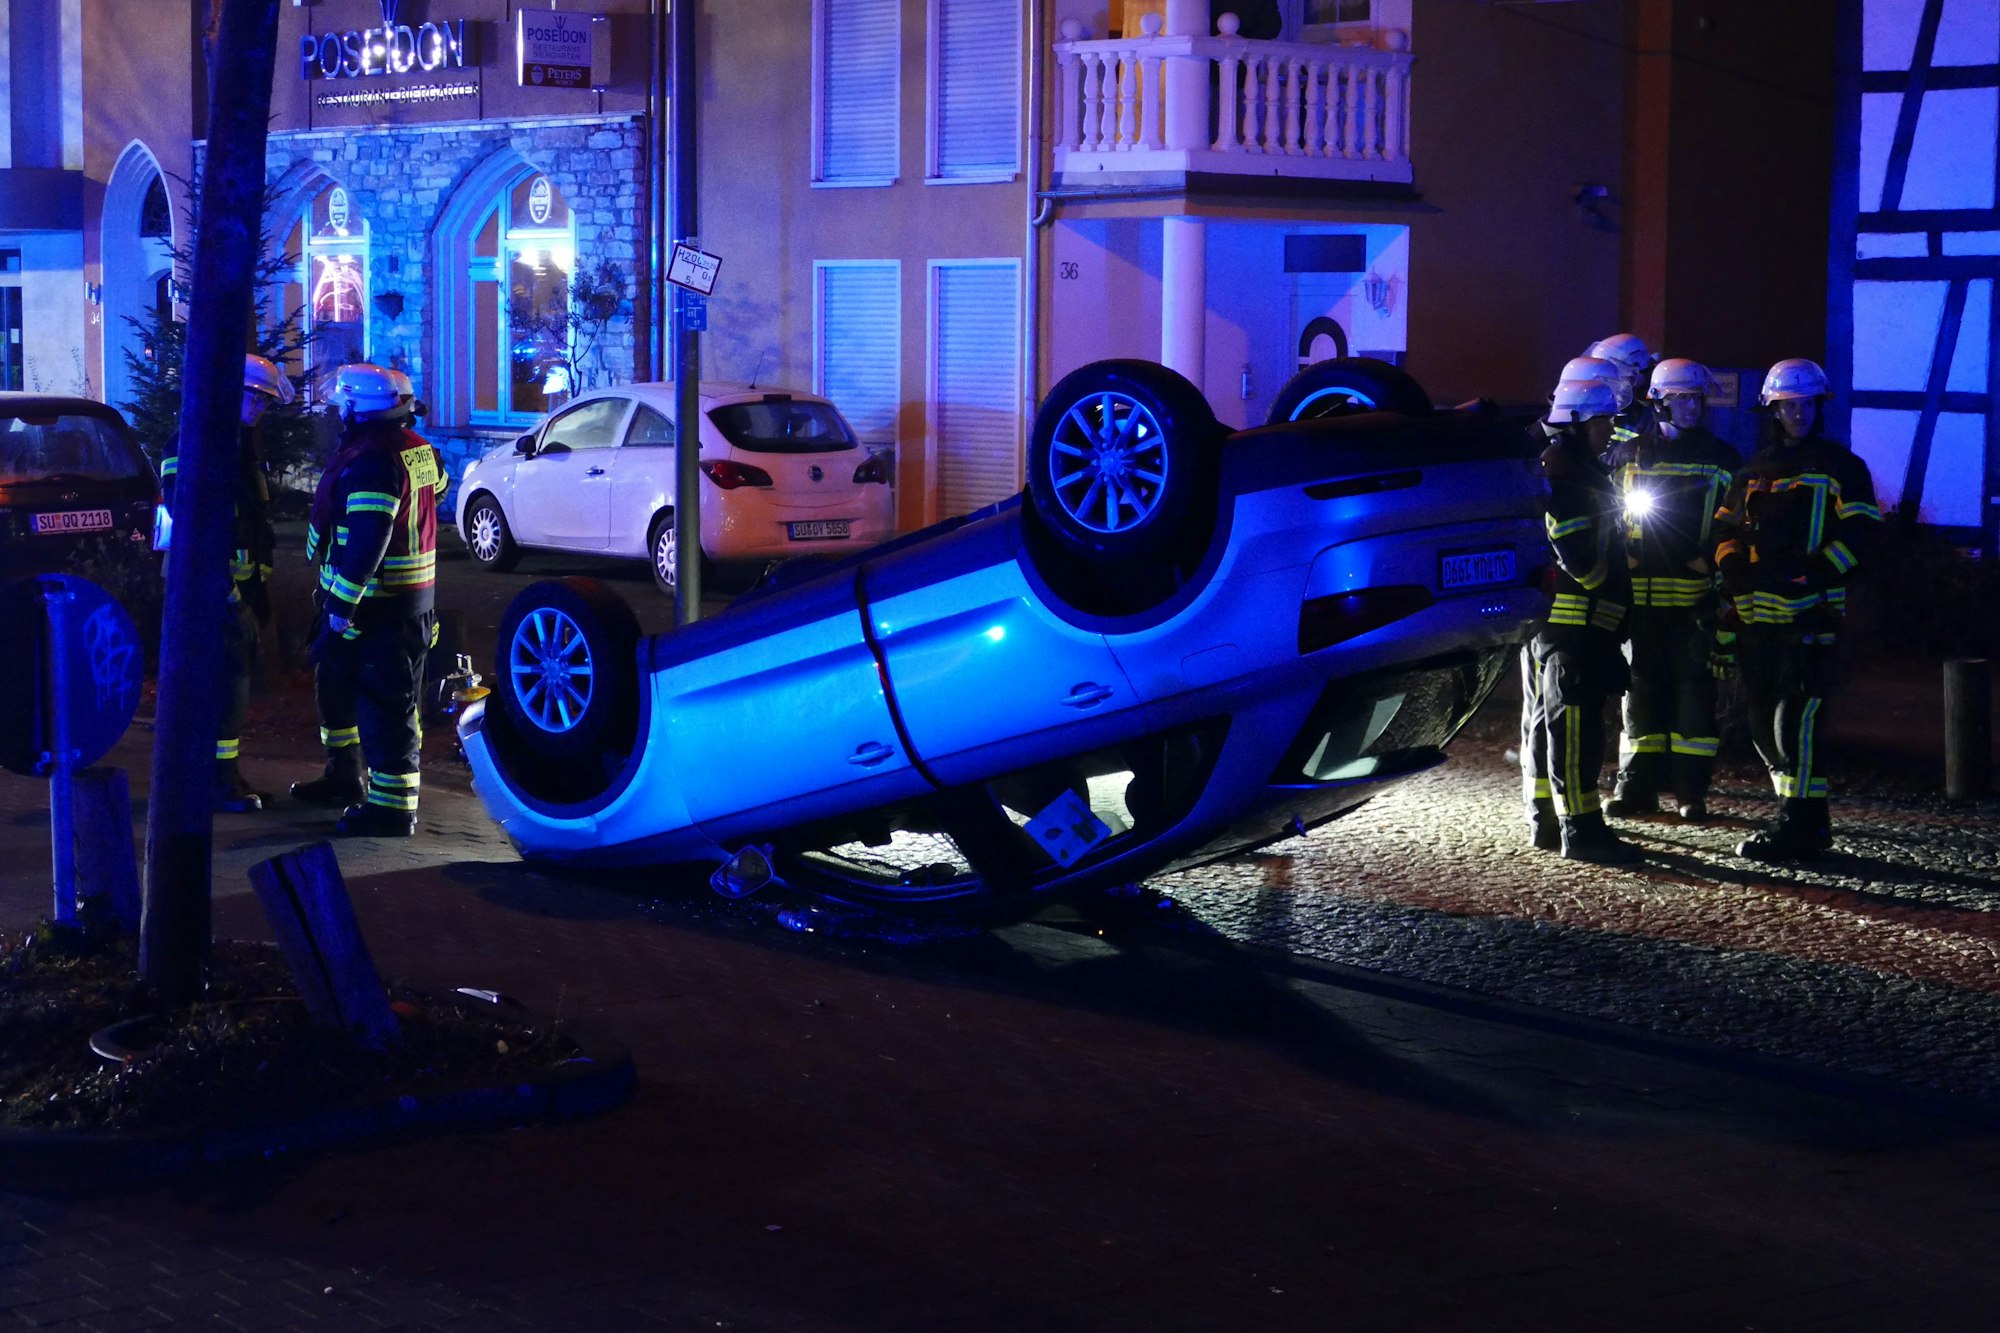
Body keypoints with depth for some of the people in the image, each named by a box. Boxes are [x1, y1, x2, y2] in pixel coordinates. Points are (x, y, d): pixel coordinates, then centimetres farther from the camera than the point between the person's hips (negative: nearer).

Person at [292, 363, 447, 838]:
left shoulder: (372, 461, -21)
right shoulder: (420, 451, 8)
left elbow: (366, 544, -27)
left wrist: (343, 606, -23)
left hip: (376, 603, -10)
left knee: (385, 704, -6)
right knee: (335, 682, 23)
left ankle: (391, 807, -2)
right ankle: (346, 778, 36)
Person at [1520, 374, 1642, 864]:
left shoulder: (1579, 471, 20)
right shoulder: (1566, 476, -15)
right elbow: (1575, 552, -23)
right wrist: (1606, 587, -11)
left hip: (1544, 618, 11)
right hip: (1572, 619, -11)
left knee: (1545, 717, 13)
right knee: (1572, 723, -11)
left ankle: (1545, 821, 21)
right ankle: (1580, 829, -11)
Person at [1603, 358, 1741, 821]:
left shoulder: (1721, 460, 8)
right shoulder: (1627, 455, 11)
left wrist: (1714, 565, -4)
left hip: (1695, 596, -1)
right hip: (1639, 592, 1)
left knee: (1694, 689, -1)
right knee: (1641, 685, 4)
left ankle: (1690, 789, 3)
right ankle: (1636, 784, 10)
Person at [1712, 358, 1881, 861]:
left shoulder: (1840, 466, 3)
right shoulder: (1755, 471, 20)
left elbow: (1859, 530, -4)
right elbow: (1727, 528, 23)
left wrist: (1818, 572, -16)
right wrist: (1734, 568, 3)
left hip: (1808, 613, -7)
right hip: (1757, 614, 7)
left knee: (1795, 719, -13)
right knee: (1765, 725, 10)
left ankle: (1799, 827, -10)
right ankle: (1802, 815, 20)